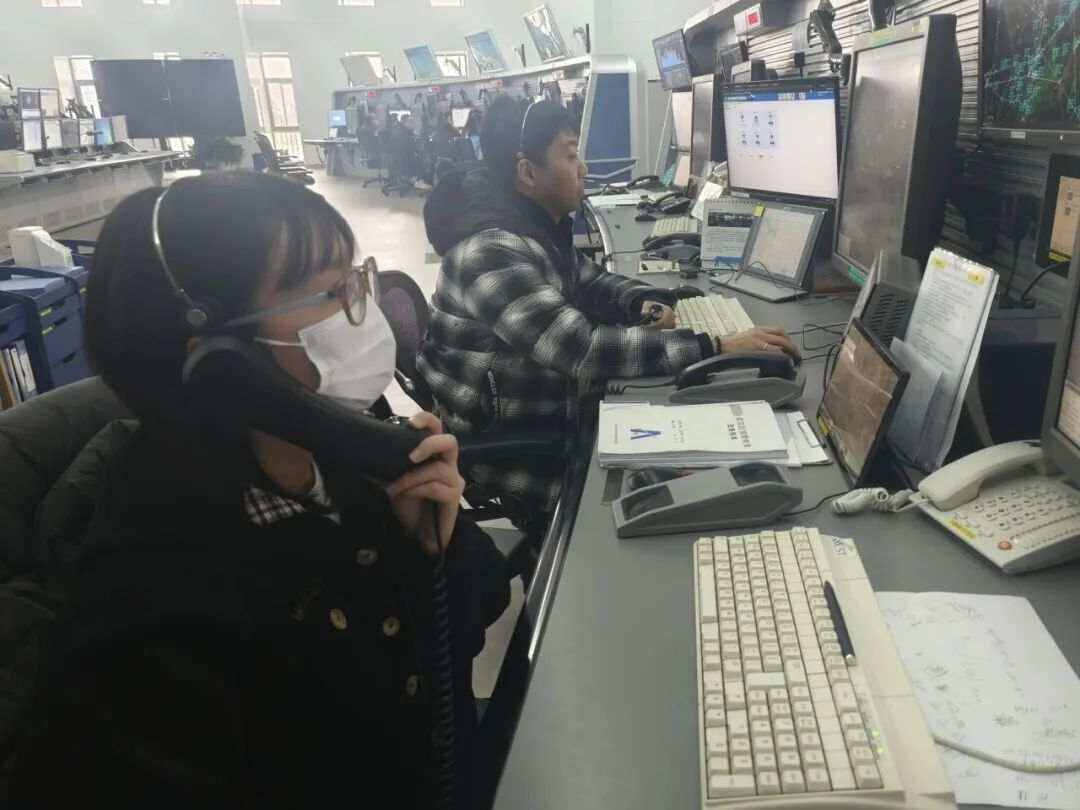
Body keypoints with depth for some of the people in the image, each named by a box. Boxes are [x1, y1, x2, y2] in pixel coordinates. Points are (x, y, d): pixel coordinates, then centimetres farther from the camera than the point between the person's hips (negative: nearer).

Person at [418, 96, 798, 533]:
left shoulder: (539, 225, 2)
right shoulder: (492, 252, -29)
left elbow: (588, 281, 16)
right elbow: (582, 351, -38)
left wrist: (643, 302, -6)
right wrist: (714, 347, -37)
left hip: (554, 408, 9)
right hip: (506, 444, -9)